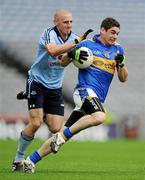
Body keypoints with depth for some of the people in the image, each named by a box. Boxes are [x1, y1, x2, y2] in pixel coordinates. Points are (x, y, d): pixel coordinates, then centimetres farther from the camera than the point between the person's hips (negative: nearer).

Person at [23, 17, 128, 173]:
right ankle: (62, 135, -22)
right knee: (99, 116, -36)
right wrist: (72, 54, -11)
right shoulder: (86, 44, 3)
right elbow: (62, 63, 10)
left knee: (64, 135, 1)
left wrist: (121, 64, -5)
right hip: (85, 90, -5)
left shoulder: (118, 49, 15)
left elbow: (123, 78, 15)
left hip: (98, 98, 5)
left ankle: (31, 159, 7)